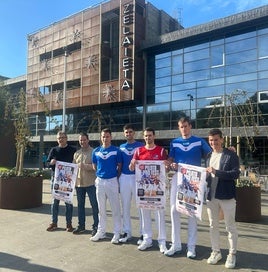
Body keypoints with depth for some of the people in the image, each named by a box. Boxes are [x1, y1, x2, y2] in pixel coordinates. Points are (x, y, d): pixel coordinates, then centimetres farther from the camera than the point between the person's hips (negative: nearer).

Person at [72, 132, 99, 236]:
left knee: (94, 204, 0)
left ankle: (96, 226, 10)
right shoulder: (76, 153, 14)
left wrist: (86, 166, -21)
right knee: (80, 205, 14)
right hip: (79, 182, 6)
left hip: (91, 183, -6)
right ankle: (81, 225, 27)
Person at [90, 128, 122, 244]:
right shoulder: (96, 151, 6)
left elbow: (119, 166, 1)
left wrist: (117, 178, 0)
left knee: (115, 208, 3)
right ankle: (101, 231, 25)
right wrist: (99, 175, 9)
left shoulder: (116, 150, -4)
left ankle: (117, 233, 12)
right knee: (101, 209, 13)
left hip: (112, 181, -3)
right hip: (100, 181, 4)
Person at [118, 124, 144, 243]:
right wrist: (118, 178, 9)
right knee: (125, 206, 11)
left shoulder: (140, 146, 0)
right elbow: (119, 164, 14)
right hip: (124, 178, 4)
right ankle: (127, 232, 23)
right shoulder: (121, 147, 12)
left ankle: (143, 233, 11)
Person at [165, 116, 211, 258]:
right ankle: (175, 244, 16)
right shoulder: (174, 142, 9)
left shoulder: (199, 141, 2)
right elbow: (170, 159, 11)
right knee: (174, 210, 3)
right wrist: (172, 165, -11)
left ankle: (191, 246, 16)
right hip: (177, 178, 3)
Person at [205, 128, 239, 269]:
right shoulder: (209, 156, 11)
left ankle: (232, 254, 23)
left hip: (227, 196, -5)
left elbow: (236, 174, -17)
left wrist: (216, 172, -23)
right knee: (213, 226, 14)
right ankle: (216, 252, 28)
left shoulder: (231, 155, -7)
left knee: (230, 227, 8)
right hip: (211, 196, 5)